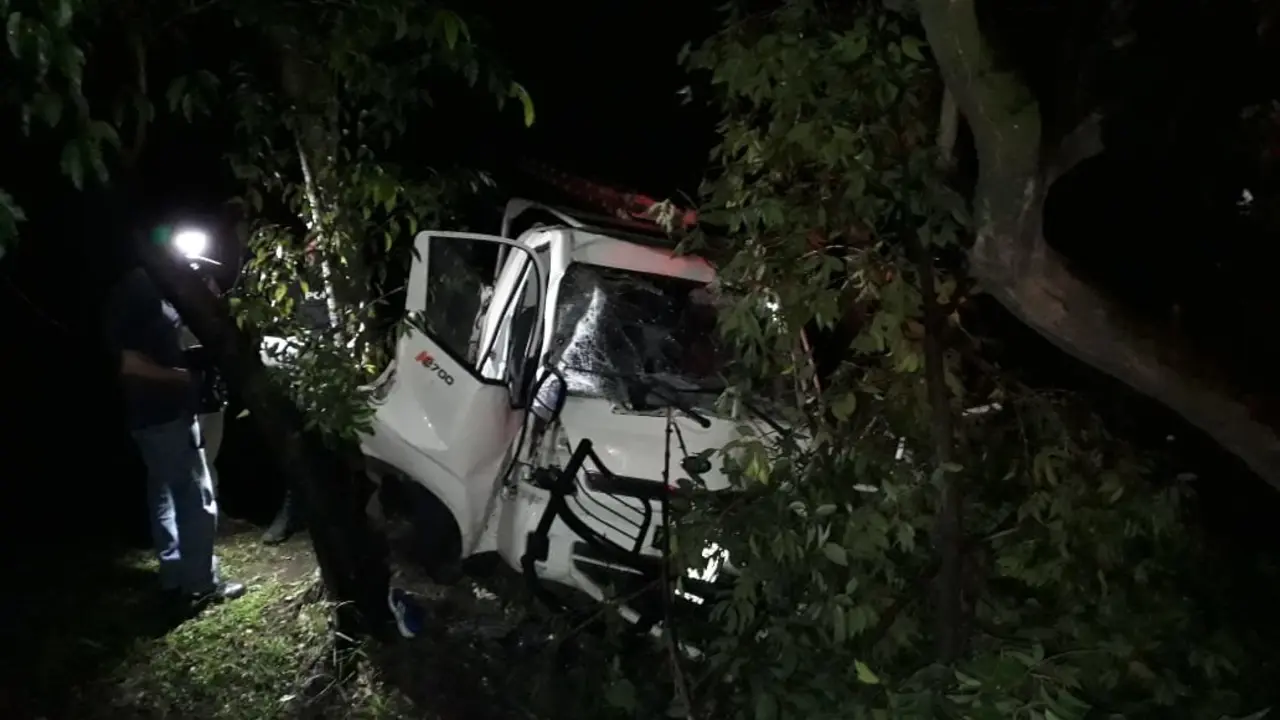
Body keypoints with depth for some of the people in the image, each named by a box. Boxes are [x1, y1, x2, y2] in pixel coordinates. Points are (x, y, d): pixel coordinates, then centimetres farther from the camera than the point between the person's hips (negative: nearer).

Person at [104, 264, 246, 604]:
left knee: (167, 493, 15)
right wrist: (183, 376, -15)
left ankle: (176, 575, 25)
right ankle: (201, 581, 5)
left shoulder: (150, 291, 11)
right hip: (162, 413, -10)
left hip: (164, 411, 10)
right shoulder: (133, 297, -17)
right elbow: (131, 363, -23)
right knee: (198, 497, -3)